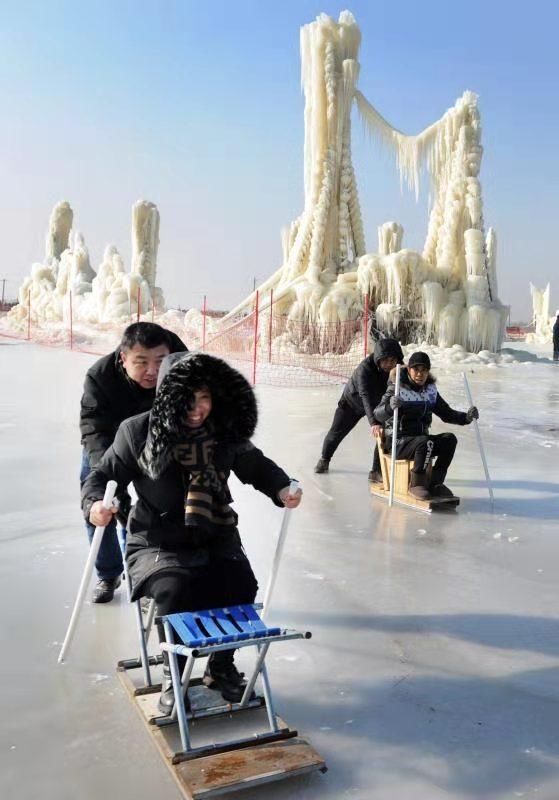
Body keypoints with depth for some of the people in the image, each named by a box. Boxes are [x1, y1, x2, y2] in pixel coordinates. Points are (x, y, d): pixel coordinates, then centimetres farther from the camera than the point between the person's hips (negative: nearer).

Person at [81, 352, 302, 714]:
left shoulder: (226, 431, 0)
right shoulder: (139, 431, -8)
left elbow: (257, 466, 15)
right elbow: (104, 475, 0)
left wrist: (281, 489, -3)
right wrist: (95, 503, -21)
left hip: (216, 537, 3)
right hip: (158, 542, -3)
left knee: (241, 586, -21)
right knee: (176, 589, -30)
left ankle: (221, 668, 8)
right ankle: (174, 675, -1)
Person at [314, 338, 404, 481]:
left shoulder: (398, 369, -26)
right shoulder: (365, 368, -41)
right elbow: (366, 397, -52)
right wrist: (373, 423, -63)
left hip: (378, 404, 3)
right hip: (352, 401, -2)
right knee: (337, 432, 10)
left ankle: (377, 472, -4)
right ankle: (324, 460, 38)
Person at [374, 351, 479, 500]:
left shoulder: (431, 390, 7)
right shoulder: (397, 388, -12)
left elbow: (447, 414, 13)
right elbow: (378, 415, -24)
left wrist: (466, 417, -6)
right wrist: (390, 406, -47)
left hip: (420, 438, 6)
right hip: (397, 441, -6)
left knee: (449, 439, -15)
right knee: (426, 442, -33)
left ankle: (435, 483, -6)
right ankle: (416, 485, -17)